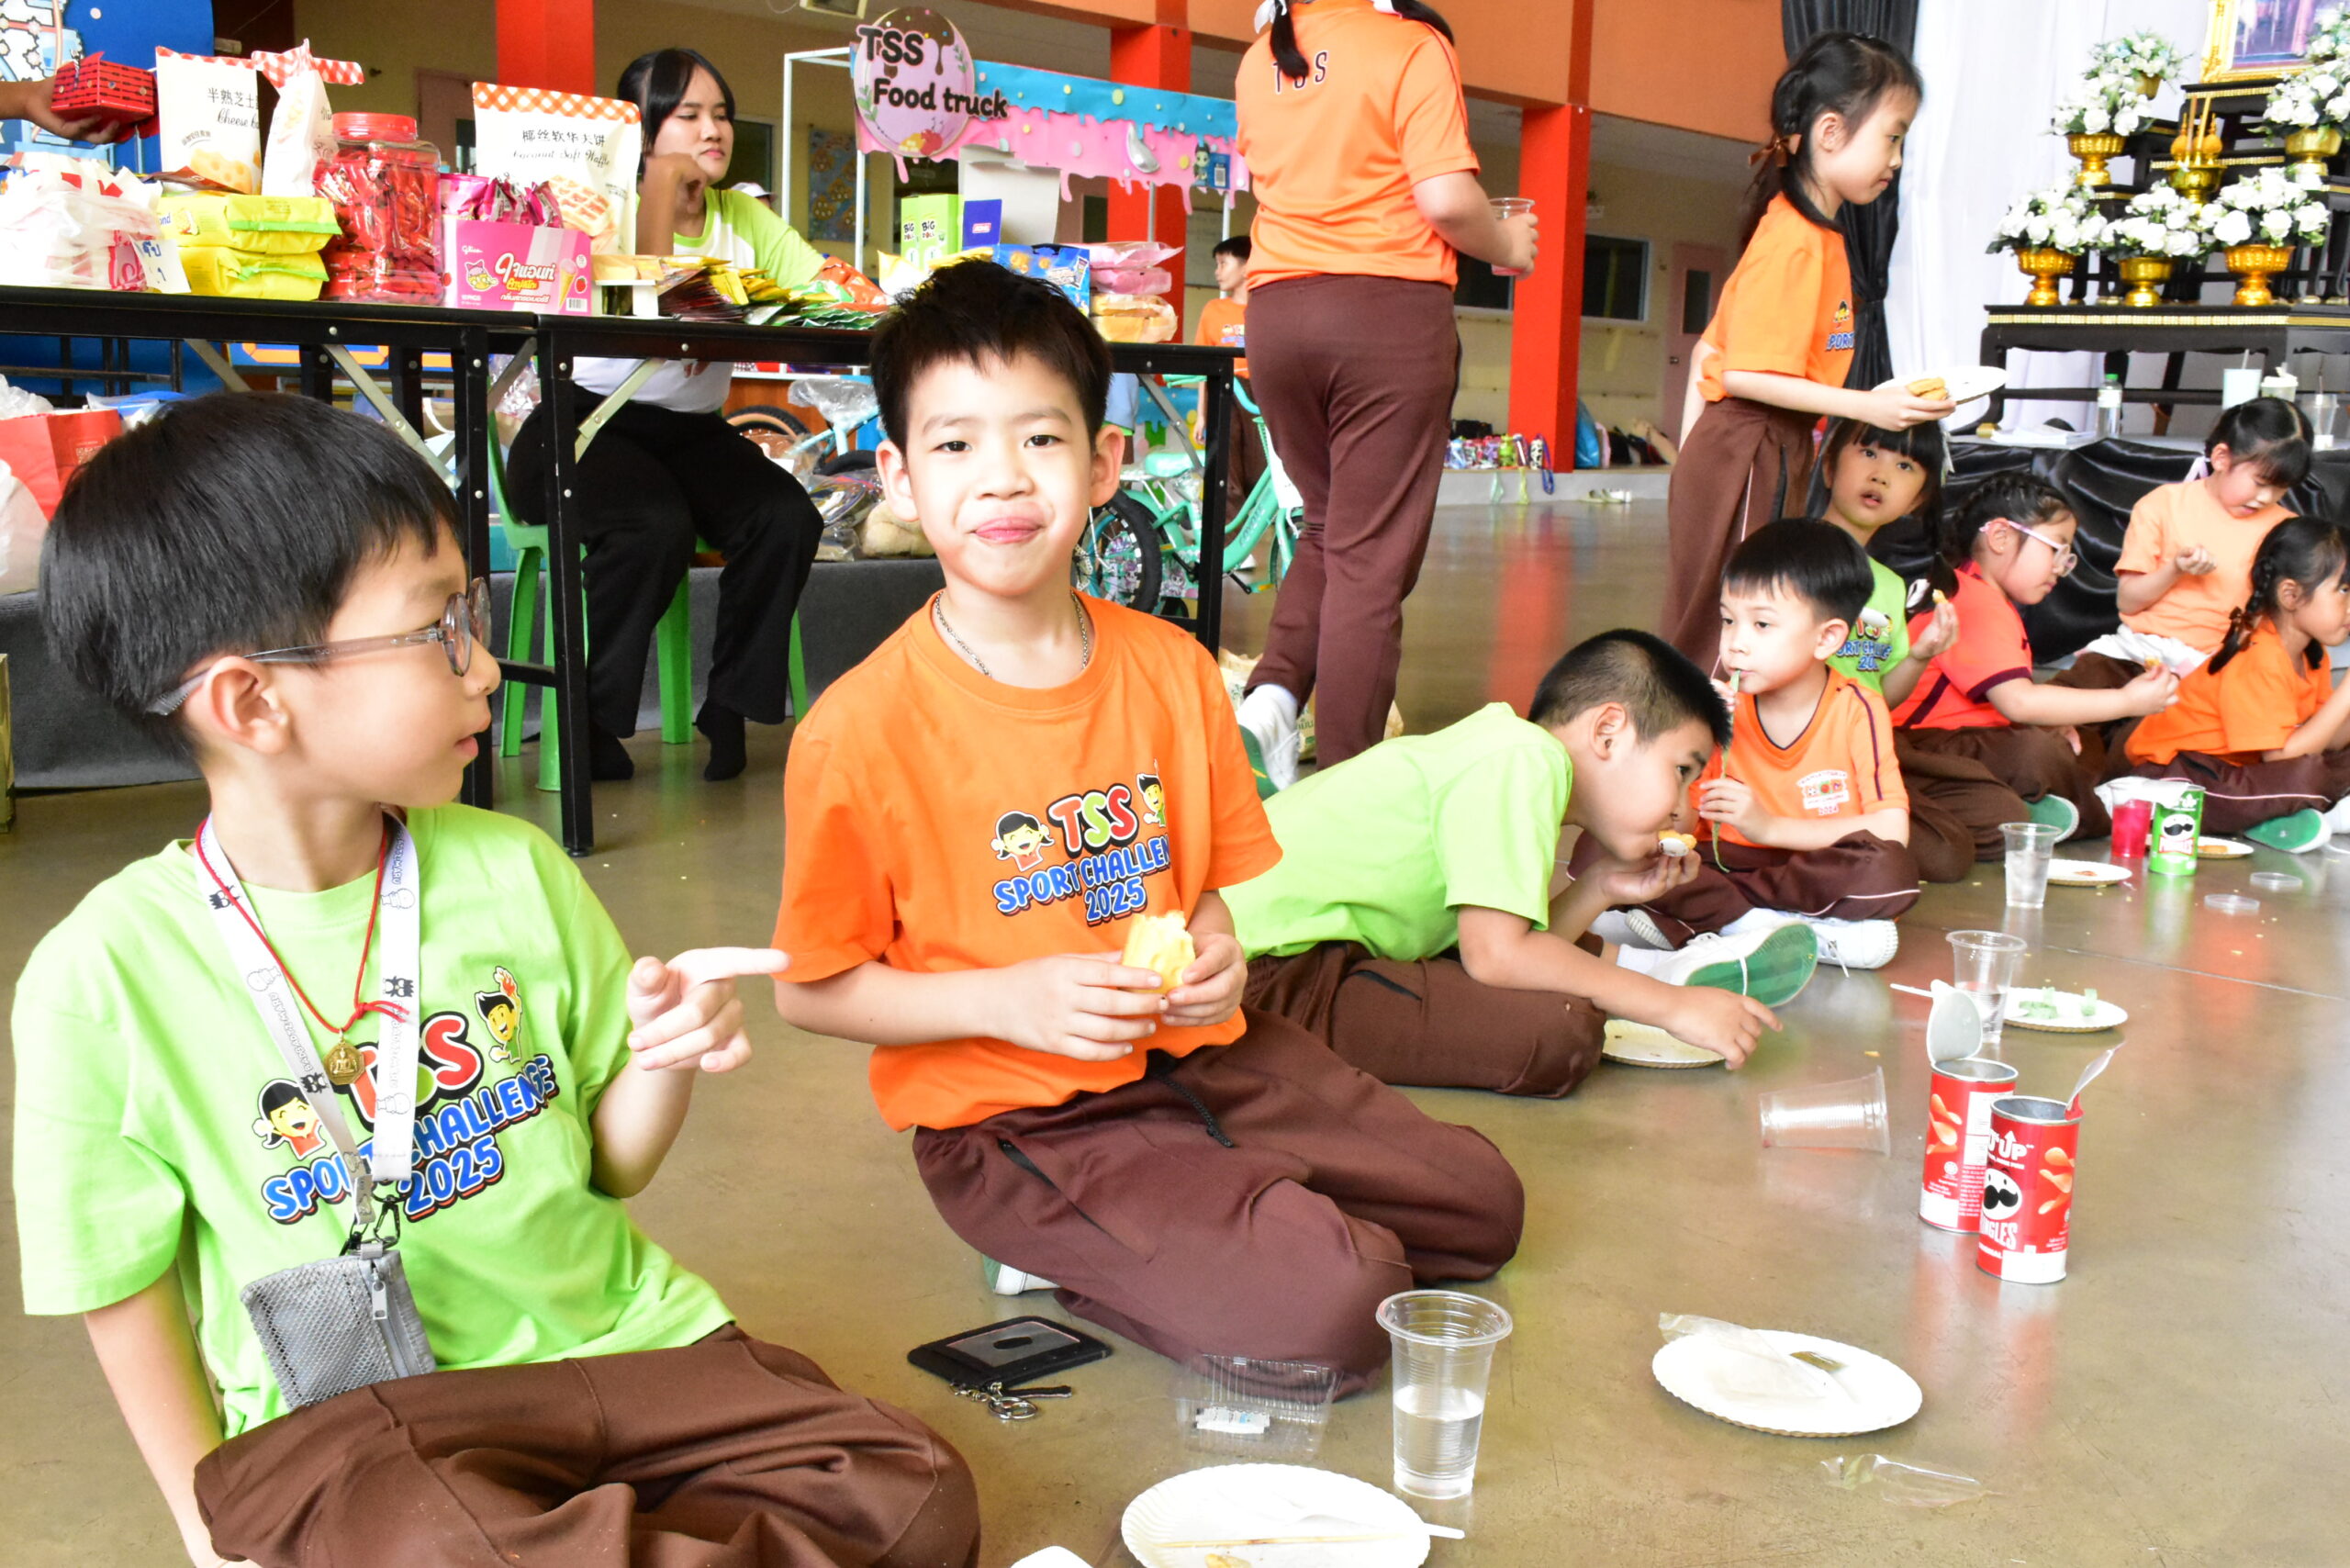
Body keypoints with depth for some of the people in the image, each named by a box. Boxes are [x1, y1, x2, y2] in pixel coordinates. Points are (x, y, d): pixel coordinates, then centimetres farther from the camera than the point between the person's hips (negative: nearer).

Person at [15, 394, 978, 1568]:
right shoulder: (107, 973, -9)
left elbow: (612, 1166, 9)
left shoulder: (515, 870, 1)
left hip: (612, 1338, 4)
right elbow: (127, 1288, 1)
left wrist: (667, 1057, -11)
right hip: (349, 1414, -3)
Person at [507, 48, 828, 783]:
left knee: (788, 517, -23)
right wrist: (664, 178, -19)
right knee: (657, 523, -34)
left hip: (693, 433, 5)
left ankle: (731, 706, -6)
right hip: (587, 425, -5)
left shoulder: (746, 217, 10)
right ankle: (587, 717, -13)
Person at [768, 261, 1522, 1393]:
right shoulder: (861, 729, -15)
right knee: (1332, 1310, -23)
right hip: (1013, 1118, -6)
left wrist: (1214, 952, -8)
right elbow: (810, 990, -9)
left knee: (1481, 1207, 9)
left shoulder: (1172, 672, 1)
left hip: (1195, 1052, 7)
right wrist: (1012, 1000, -20)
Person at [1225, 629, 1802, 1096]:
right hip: (1266, 967, -11)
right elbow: (1496, 957, -22)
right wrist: (1671, 1006, -13)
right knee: (1561, 1035, -20)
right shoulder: (1526, 760, -15)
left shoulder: (1505, 757, 17)